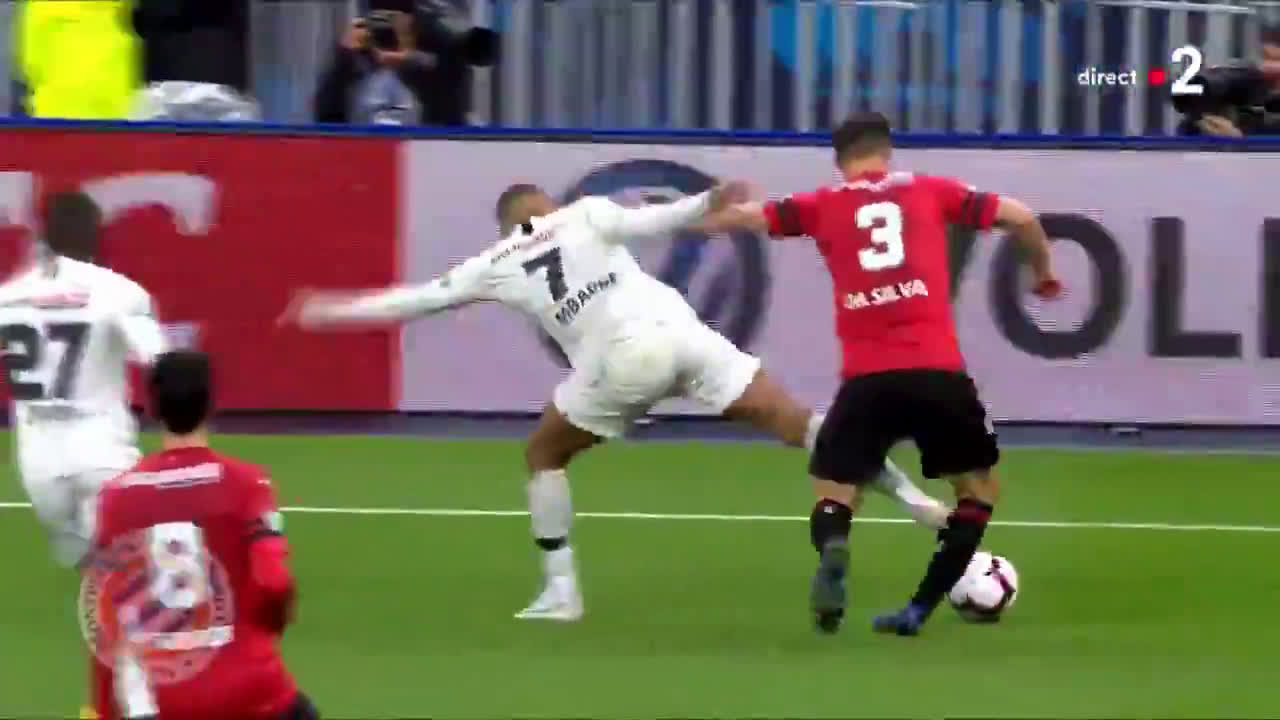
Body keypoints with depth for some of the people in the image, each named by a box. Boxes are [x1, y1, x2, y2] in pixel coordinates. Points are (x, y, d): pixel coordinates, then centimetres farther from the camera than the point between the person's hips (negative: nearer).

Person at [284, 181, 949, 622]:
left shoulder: (496, 265, 18)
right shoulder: (583, 216, 17)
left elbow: (415, 299, 24)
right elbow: (646, 222, -4)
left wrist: (329, 310, 35)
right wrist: (710, 202, -10)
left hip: (619, 364, -1)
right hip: (677, 331, 1)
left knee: (543, 454, 23)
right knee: (789, 420, 1)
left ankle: (560, 591, 17)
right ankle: (910, 495, -11)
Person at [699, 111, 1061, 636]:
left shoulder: (823, 205, 12)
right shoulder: (931, 192, 14)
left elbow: (742, 215, 10)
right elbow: (1019, 216, 14)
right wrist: (1044, 273, 33)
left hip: (867, 377, 0)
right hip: (937, 371, 0)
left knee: (833, 492, 13)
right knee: (979, 488, 20)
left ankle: (832, 550, -24)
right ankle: (920, 608, 7)